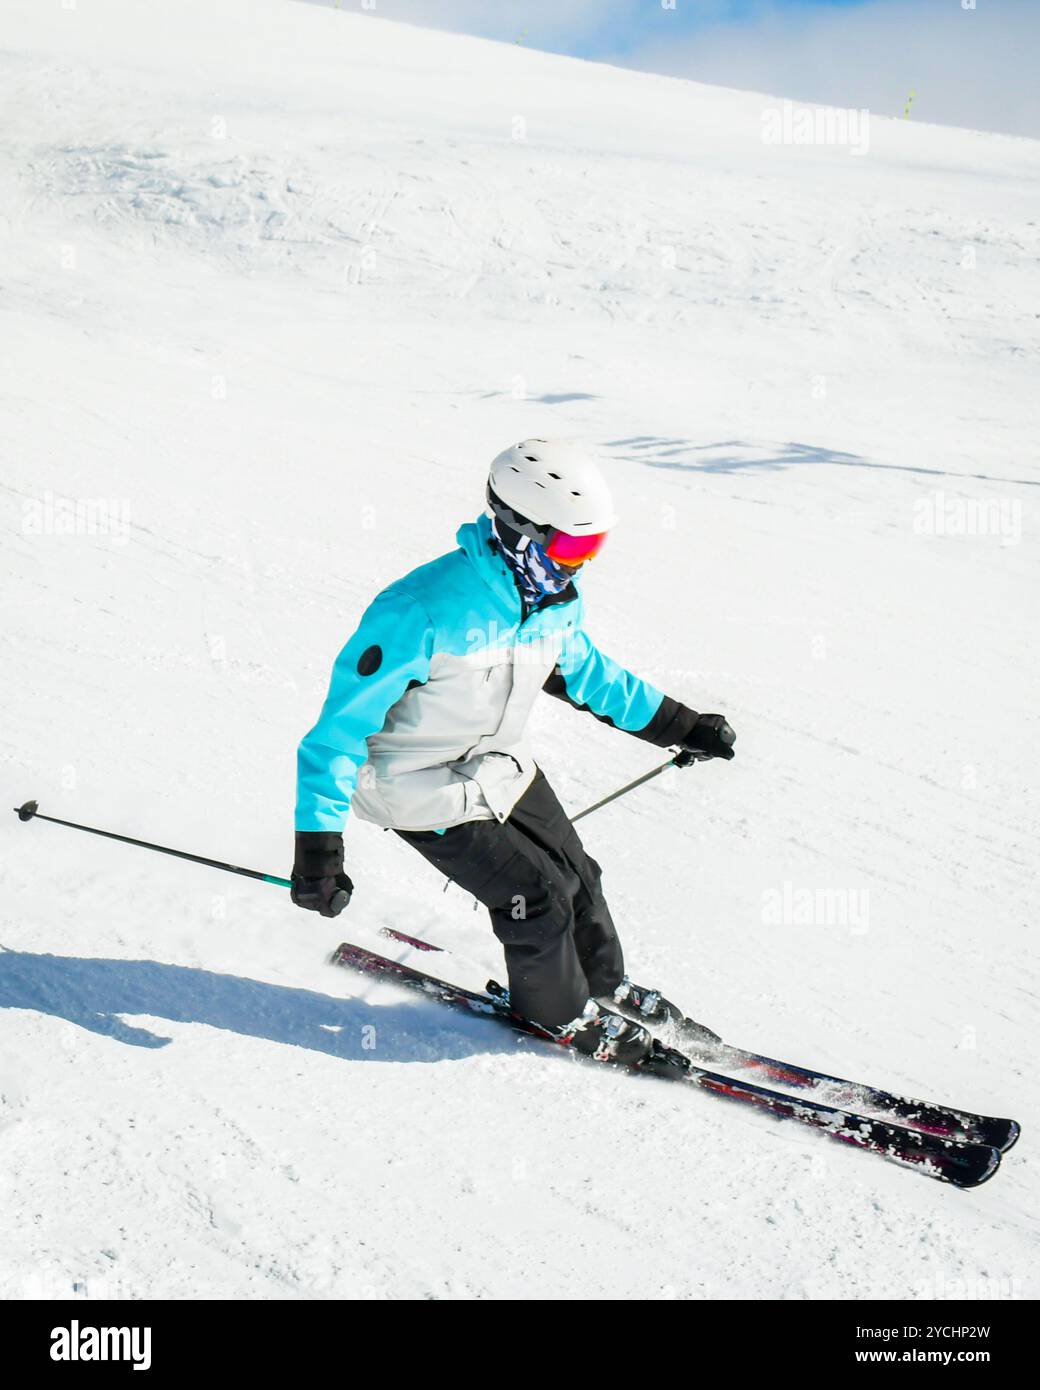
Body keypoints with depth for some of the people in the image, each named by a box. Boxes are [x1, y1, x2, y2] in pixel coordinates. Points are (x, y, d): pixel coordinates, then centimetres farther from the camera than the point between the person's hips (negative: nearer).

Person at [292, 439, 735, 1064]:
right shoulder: (425, 612, -36)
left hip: (501, 765, 7)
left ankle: (604, 983, 42)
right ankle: (561, 1012, 26)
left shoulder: (556, 595, -10)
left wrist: (679, 724, 13)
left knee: (574, 871, 15)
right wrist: (318, 843, -30)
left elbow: (584, 668, 12)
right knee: (536, 895, -4)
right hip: (421, 786, -7)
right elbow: (344, 724, -29)